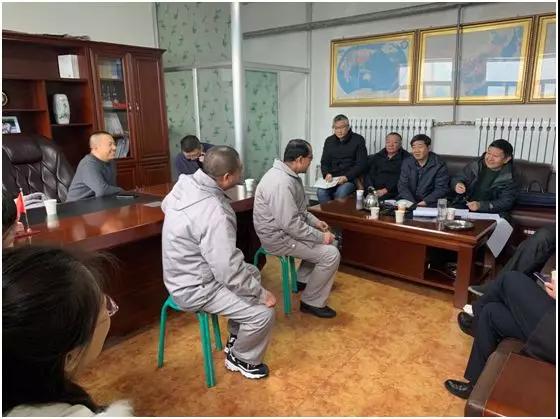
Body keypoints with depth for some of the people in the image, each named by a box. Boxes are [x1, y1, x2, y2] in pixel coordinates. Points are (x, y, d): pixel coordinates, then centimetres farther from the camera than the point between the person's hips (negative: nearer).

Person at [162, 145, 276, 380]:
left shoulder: (185, 184, -6)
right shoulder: (213, 213, -34)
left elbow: (165, 205, 19)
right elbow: (229, 272, -30)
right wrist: (262, 294, -14)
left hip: (185, 273, 10)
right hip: (196, 289, -9)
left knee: (252, 273, 22)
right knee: (263, 313, -12)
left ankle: (236, 338, 35)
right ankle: (241, 359, 18)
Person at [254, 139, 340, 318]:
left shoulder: (287, 175, 5)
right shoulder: (282, 183, -29)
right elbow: (291, 225, -30)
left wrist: (315, 221, 9)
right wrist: (321, 237, -20)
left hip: (285, 228, 10)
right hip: (279, 237, -10)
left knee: (327, 239, 21)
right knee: (331, 254, -13)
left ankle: (303, 280, 30)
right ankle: (312, 302, 2)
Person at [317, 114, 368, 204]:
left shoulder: (358, 140, 3)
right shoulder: (329, 141, 16)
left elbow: (362, 164, -2)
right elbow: (324, 162, 18)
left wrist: (347, 177, -16)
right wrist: (327, 174, -5)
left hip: (351, 178, -3)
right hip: (332, 178, 3)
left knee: (341, 193, -34)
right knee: (321, 192, -28)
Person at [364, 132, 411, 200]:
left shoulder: (406, 157, 7)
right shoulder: (377, 157, 22)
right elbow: (368, 173, 11)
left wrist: (386, 190, -17)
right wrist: (370, 187, -10)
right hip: (375, 191, 4)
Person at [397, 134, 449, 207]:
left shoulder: (439, 165, -3)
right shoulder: (407, 163, 8)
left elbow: (441, 189, -8)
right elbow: (402, 186, 1)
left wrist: (425, 202, -21)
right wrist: (412, 204, -15)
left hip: (430, 204, -3)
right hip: (409, 203, 3)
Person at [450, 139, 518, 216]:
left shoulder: (509, 179, -2)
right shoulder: (474, 166, 5)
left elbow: (506, 202, -8)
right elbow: (456, 179, 11)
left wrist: (481, 205, -24)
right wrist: (457, 185, -16)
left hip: (490, 212, -2)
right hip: (463, 206, 3)